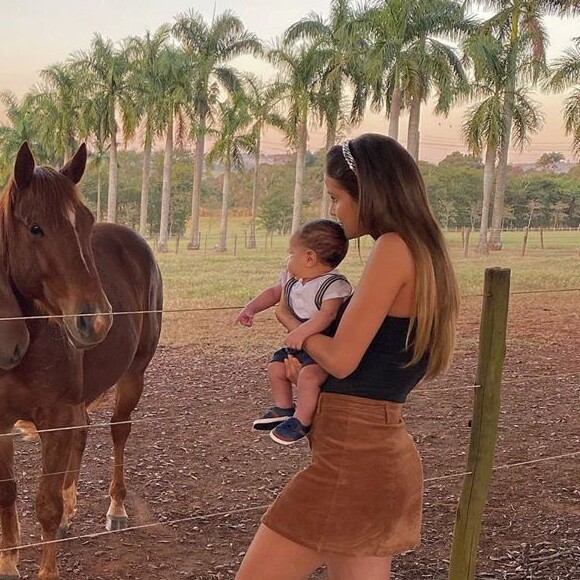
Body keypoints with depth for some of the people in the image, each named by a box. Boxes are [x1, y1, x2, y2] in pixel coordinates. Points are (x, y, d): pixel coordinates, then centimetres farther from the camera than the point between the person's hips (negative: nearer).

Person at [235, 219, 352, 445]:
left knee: (309, 374, -30)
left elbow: (328, 313, -35)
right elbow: (274, 292, 23)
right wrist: (251, 308, 12)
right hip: (298, 344, 10)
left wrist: (302, 331, -44)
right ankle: (283, 408, 28)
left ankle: (301, 421, -14)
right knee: (276, 366, 9)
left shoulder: (334, 284, -22)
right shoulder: (292, 279, 7)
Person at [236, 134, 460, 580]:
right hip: (384, 454, 9)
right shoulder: (424, 252, 13)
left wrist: (291, 321, 1)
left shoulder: (395, 248, -15)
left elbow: (341, 359, -17)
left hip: (353, 457, -9)